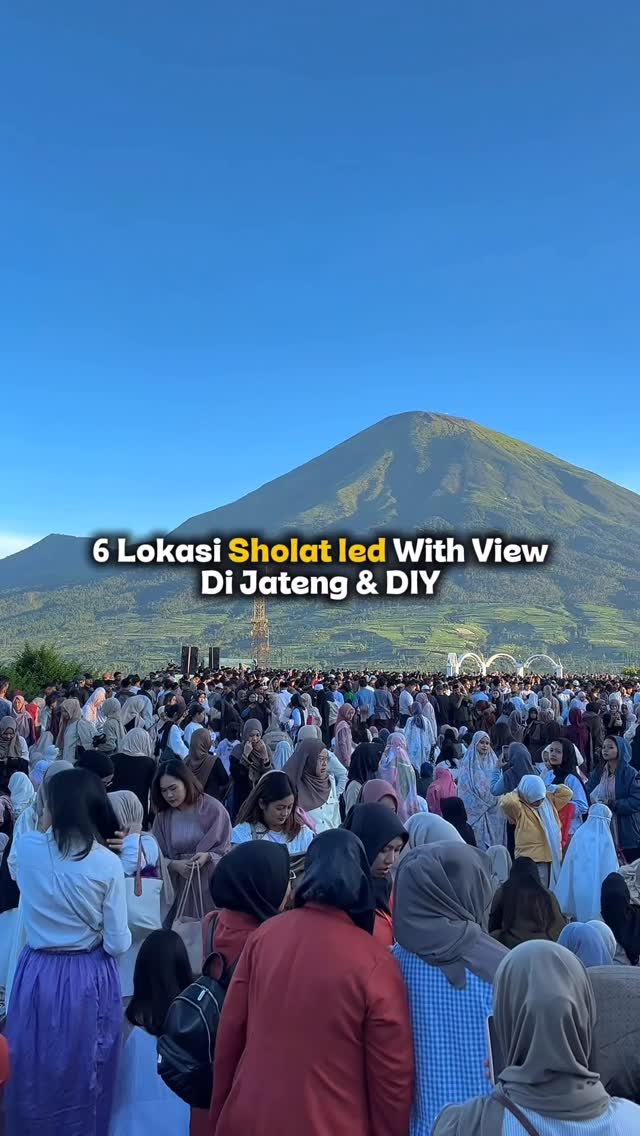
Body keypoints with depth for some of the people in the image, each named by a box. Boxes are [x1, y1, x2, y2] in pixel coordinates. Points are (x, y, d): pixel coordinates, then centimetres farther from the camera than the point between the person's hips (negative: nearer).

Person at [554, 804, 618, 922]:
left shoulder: (580, 834, -2)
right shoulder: (605, 839, -9)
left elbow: (569, 862, 3)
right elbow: (611, 867, -3)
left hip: (579, 886, 3)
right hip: (599, 888, -3)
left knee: (581, 916, 12)